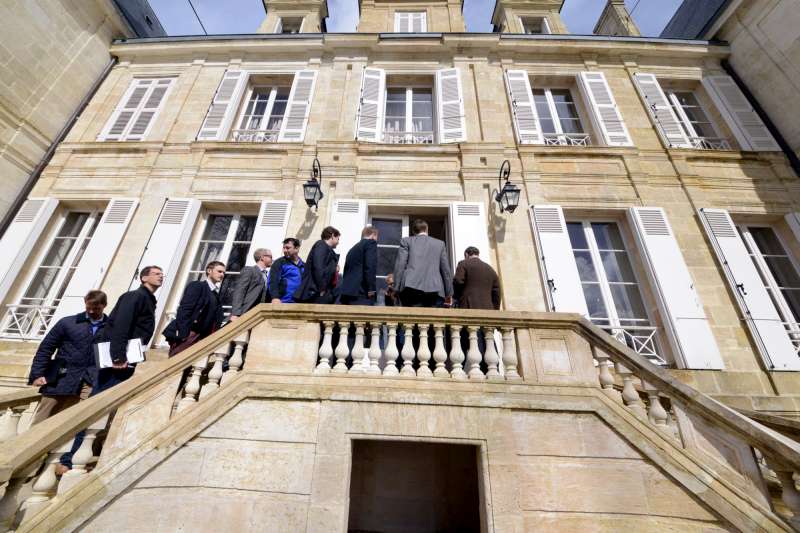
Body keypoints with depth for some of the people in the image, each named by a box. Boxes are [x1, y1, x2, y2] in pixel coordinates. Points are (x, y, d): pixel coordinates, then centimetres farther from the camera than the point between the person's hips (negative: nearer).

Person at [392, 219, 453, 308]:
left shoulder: (406, 241, 14)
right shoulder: (440, 243, 19)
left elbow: (400, 265, 4)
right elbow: (446, 269, 15)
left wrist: (397, 289, 4)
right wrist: (449, 293, 17)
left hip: (412, 288, -1)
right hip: (435, 290, 2)